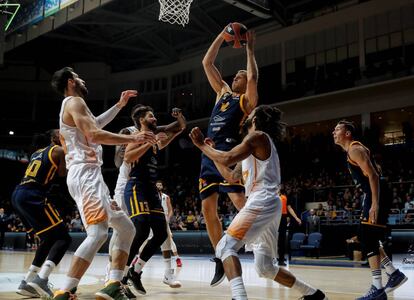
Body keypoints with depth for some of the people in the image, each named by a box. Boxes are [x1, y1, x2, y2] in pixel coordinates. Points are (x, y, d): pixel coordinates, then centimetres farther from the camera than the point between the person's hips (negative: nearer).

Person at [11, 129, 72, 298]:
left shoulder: (38, 152, 27)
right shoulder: (58, 150, 4)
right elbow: (63, 173, 8)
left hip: (18, 195, 9)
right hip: (32, 197, -9)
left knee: (49, 239, 19)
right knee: (63, 238, -6)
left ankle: (27, 283, 16)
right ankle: (41, 280, -24)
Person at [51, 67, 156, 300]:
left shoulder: (74, 106, 27)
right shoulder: (74, 102, -3)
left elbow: (95, 124, 46)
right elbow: (94, 134, -18)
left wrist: (120, 105, 44)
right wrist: (134, 139, -15)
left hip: (91, 176, 11)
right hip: (85, 174, -11)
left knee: (127, 228, 9)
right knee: (98, 233, -24)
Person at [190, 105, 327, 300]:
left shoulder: (257, 136, -3)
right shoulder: (255, 150, 26)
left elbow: (227, 159, -16)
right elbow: (231, 177, 30)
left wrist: (202, 145, -3)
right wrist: (211, 151, 30)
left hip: (262, 203, -10)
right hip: (266, 206, 10)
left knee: (226, 247, -16)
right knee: (264, 267, 14)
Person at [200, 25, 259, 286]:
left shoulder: (248, 100, 5)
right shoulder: (223, 92, 22)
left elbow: (254, 76, -13)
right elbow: (207, 63, 21)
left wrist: (250, 50, 0)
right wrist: (222, 36, 17)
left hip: (229, 153, -6)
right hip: (209, 155, 7)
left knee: (241, 201, -21)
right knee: (208, 209, 5)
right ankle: (221, 261, 15)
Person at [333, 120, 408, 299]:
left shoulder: (355, 149, -12)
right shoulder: (353, 150, 20)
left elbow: (373, 175, -20)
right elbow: (375, 171, 25)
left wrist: (374, 204, -27)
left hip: (376, 194, -10)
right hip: (373, 194, 10)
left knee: (368, 240, -10)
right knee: (367, 239, 14)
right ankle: (394, 274, 22)